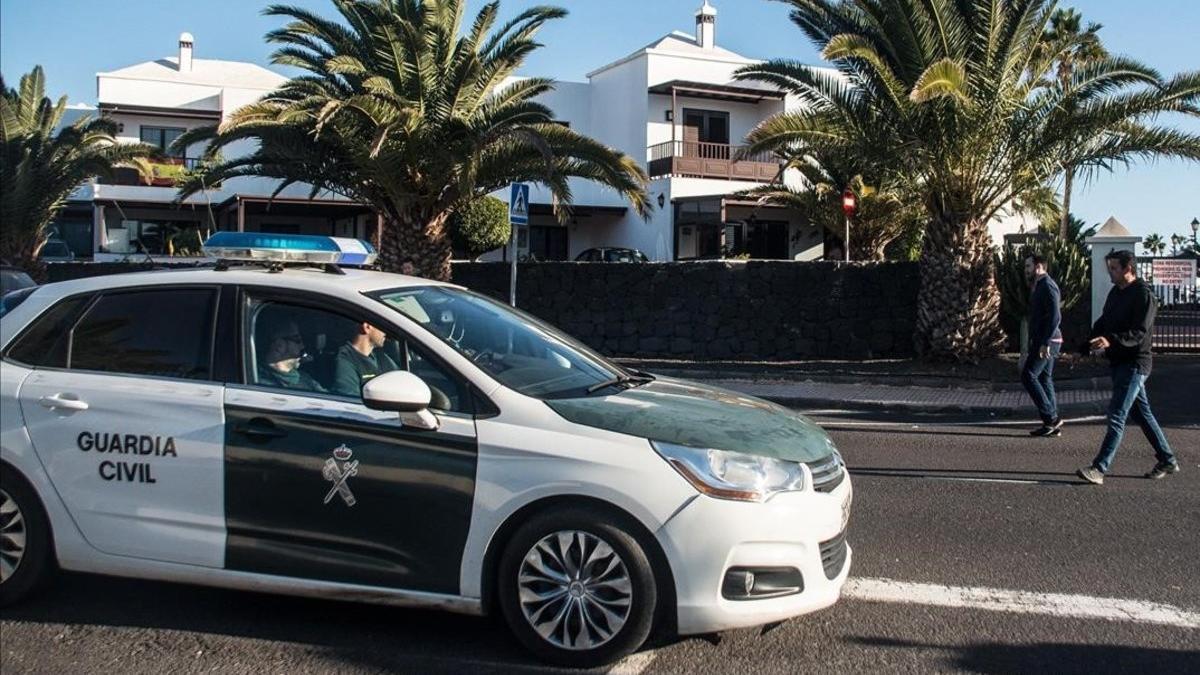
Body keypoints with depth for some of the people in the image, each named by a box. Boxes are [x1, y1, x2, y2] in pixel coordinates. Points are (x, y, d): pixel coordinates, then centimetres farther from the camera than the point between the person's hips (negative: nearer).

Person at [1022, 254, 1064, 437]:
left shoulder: (1047, 286, -14)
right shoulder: (1040, 286, 18)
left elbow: (1055, 316, -23)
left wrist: (1045, 343, -25)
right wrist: (1032, 342, 23)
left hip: (1046, 342, -10)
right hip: (1043, 341, 10)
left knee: (1028, 375, -11)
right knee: (1044, 378, 9)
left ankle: (1051, 418, -8)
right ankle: (1053, 423, 11)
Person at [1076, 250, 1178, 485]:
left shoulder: (1144, 295, -14)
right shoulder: (1116, 293, 13)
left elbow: (1140, 333, -23)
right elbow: (1103, 323, 17)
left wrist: (1111, 341, -37)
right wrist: (1088, 346, 1)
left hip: (1134, 363, -9)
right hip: (1119, 362, 9)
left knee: (1117, 416, -12)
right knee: (1141, 413, 16)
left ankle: (1099, 468, -14)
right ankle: (1168, 461, 27)